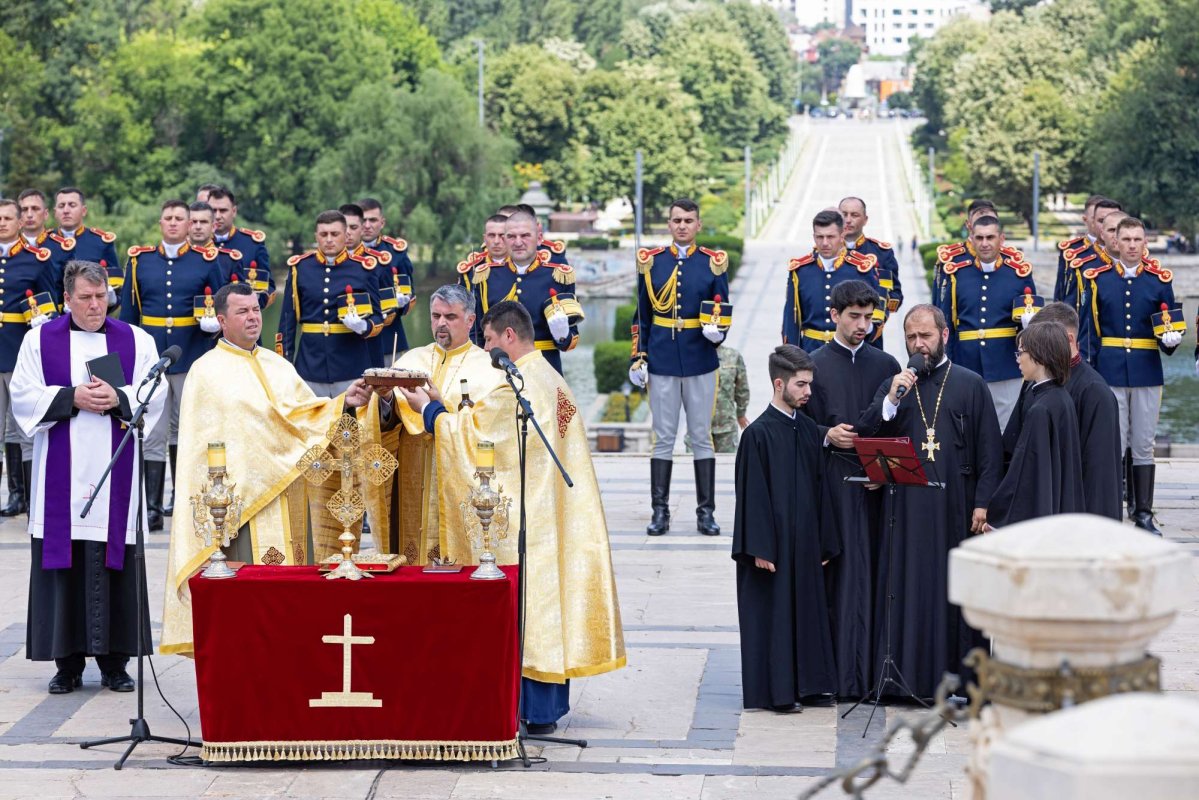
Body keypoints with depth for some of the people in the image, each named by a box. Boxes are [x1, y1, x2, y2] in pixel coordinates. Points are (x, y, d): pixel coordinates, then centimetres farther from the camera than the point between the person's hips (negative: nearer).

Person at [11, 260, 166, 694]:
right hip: (61, 476, 0)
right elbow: (23, 396, -1)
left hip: (116, 477, 0)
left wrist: (117, 398, -16)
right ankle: (67, 663, 6)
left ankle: (113, 662, 7)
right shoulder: (40, 341, 7)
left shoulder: (137, 341, 9)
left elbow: (155, 395, 1)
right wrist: (72, 397, -13)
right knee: (63, 567, -1)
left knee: (115, 567, 0)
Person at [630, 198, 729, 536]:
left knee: (702, 438, 3)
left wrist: (718, 331, -15)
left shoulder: (713, 263, 3)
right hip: (662, 363, 0)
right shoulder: (651, 262, 5)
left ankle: (706, 512, 8)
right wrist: (638, 357, 3)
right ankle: (660, 512, 7)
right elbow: (641, 316, 9)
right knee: (663, 438, 3)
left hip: (701, 362, 0)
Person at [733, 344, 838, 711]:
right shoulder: (759, 433, -11)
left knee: (807, 609, 10)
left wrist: (824, 543, 11)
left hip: (805, 540, 7)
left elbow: (818, 487, 12)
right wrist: (760, 548, -17)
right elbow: (752, 494, -13)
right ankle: (774, 690, 4)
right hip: (774, 541, -7)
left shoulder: (809, 430, 8)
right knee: (774, 612, -1)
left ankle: (806, 685, 18)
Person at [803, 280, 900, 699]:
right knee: (845, 572, -6)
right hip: (834, 480, -3)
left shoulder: (886, 365, 12)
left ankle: (877, 668, 7)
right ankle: (846, 674, -3)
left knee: (875, 570, 1)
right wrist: (827, 436, -14)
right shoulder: (814, 365, 4)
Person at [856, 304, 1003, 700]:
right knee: (907, 589, -1)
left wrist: (983, 503, -7)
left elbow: (990, 449, 3)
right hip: (906, 507, 1)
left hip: (956, 505, -1)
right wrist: (892, 400, -11)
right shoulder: (893, 385, 13)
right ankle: (905, 675, 2)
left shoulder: (971, 385, 7)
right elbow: (865, 439, 3)